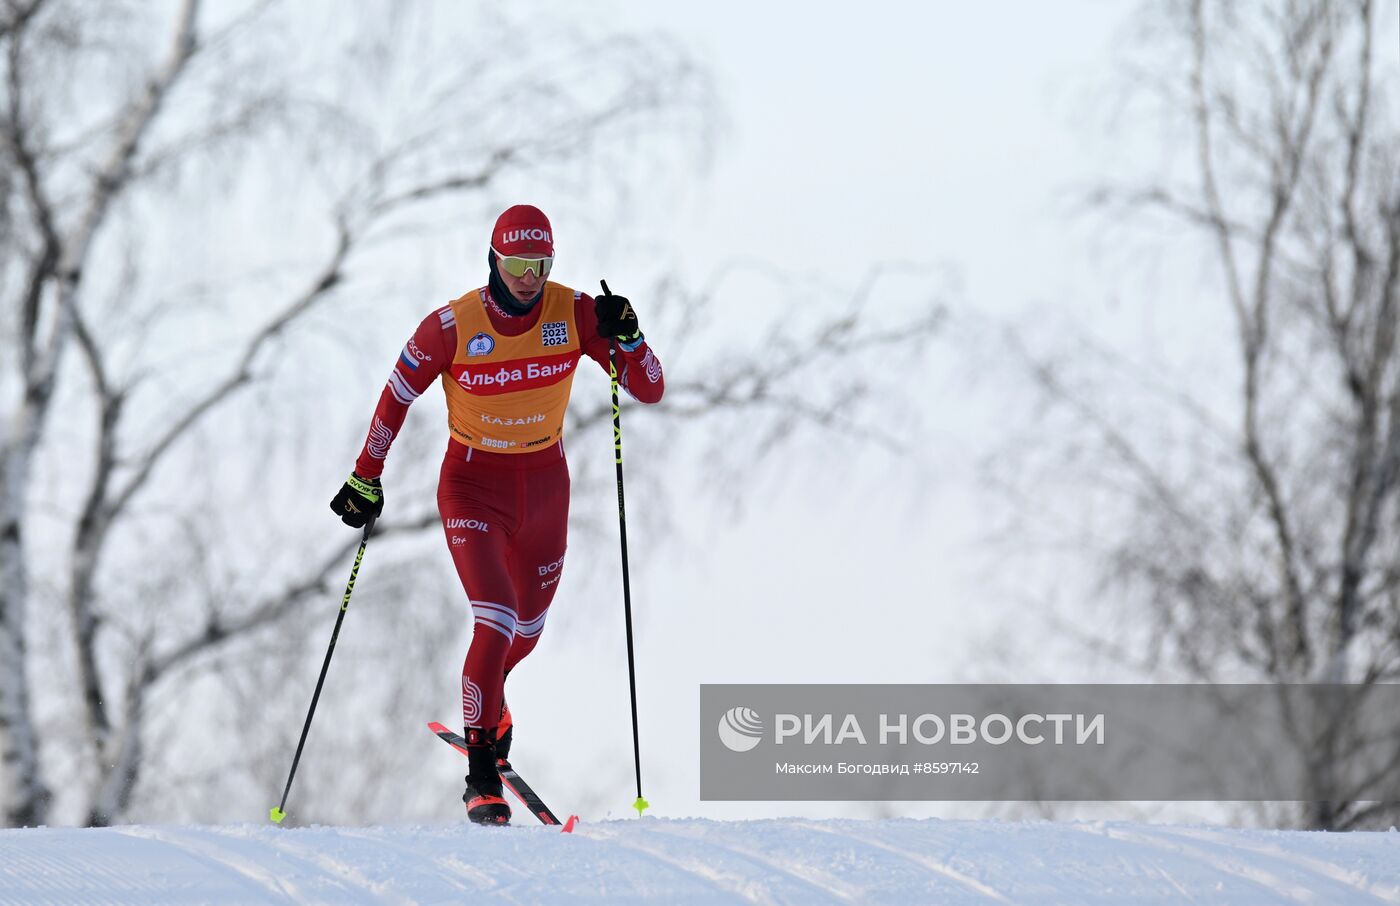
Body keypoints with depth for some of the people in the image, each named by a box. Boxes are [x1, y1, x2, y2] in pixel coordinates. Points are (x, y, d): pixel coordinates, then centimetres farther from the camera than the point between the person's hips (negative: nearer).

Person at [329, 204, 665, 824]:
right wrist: (366, 479, -1)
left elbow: (650, 391, -13)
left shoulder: (574, 314, -13)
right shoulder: (454, 326, -18)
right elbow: (397, 396, -4)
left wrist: (626, 338, -31)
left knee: (527, 628, 20)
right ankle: (481, 775, -10)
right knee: (497, 620, -21)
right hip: (474, 487, -4)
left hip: (545, 484, 4)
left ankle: (485, 701, 54)